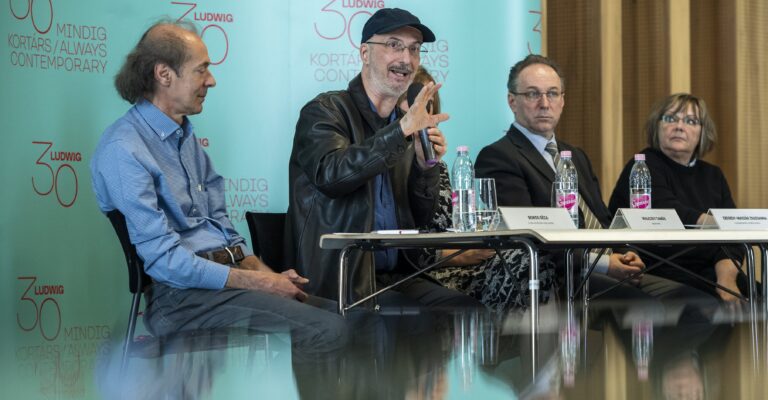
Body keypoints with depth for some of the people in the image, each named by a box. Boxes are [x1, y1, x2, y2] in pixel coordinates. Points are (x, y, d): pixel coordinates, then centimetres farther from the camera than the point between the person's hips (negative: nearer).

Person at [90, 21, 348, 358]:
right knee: (326, 330, -25)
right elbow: (164, 259, -17)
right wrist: (258, 283, -15)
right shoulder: (123, 150, -12)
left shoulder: (184, 135, 19)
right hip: (180, 294, -9)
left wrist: (266, 273, 3)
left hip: (228, 273, 9)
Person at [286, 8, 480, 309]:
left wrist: (425, 165, -3)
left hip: (396, 275, 7)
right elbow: (329, 174, -24)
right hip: (340, 283, -7)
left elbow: (418, 221, 15)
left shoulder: (403, 125, 16)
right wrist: (402, 130, -25)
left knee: (469, 309, -14)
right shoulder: (325, 111, -3)